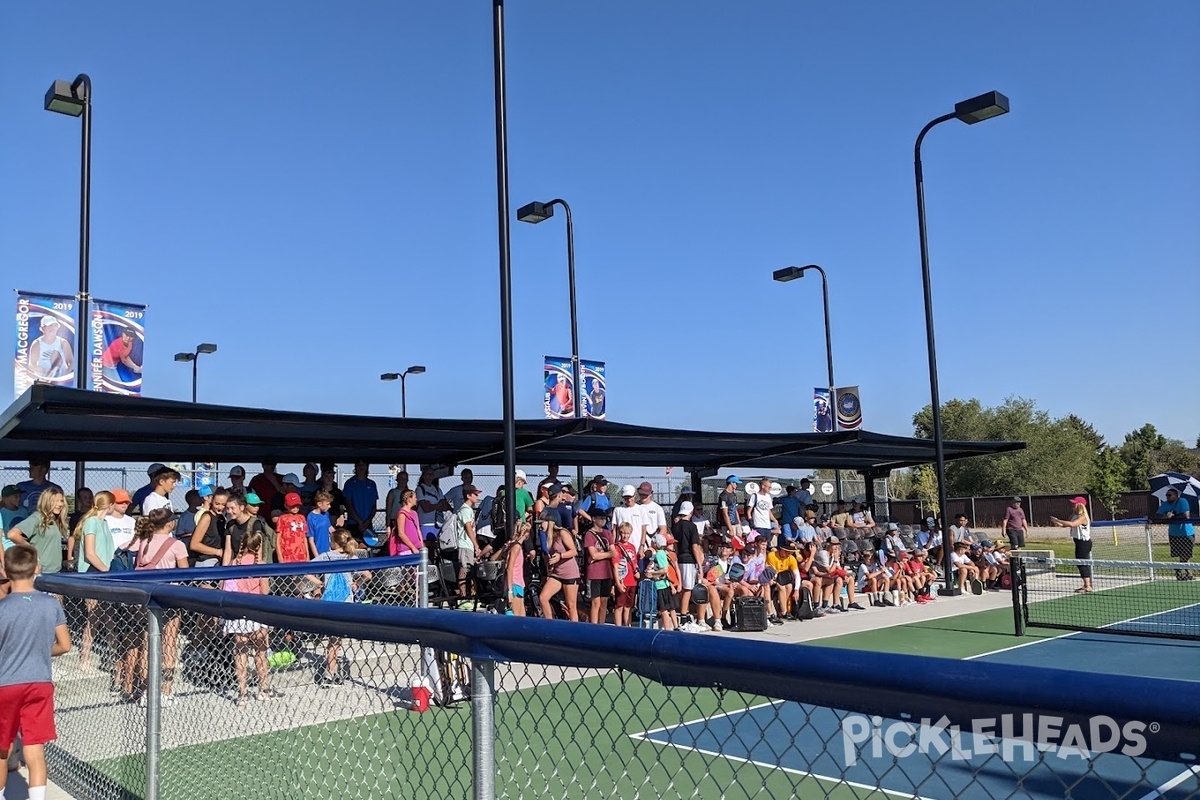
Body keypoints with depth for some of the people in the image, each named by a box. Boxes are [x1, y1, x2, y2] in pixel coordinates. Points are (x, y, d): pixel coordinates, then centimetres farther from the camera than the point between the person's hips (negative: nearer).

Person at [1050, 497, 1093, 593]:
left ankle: (1088, 586, -9)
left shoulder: (1083, 517, -18)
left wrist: (1057, 520, -29)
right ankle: (1086, 585, 23)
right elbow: (1065, 525, 10)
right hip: (1079, 542, 9)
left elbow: (1072, 524, -33)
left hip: (1084, 542, -9)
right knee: (1081, 563, 14)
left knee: (1082, 563, -10)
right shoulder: (1074, 516, 10)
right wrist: (1057, 524, -10)